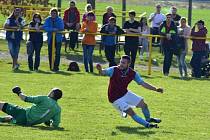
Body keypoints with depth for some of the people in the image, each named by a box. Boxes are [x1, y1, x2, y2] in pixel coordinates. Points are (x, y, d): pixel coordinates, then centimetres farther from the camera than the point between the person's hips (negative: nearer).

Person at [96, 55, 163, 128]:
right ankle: (147, 124, -1)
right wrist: (100, 70, -60)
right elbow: (103, 72, -36)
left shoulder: (132, 73, -12)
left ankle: (148, 119, 36)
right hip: (116, 99, -5)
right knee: (131, 113, -16)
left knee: (143, 104, 7)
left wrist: (156, 89, -14)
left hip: (125, 94, 5)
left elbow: (143, 83, -6)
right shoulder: (114, 70, -23)